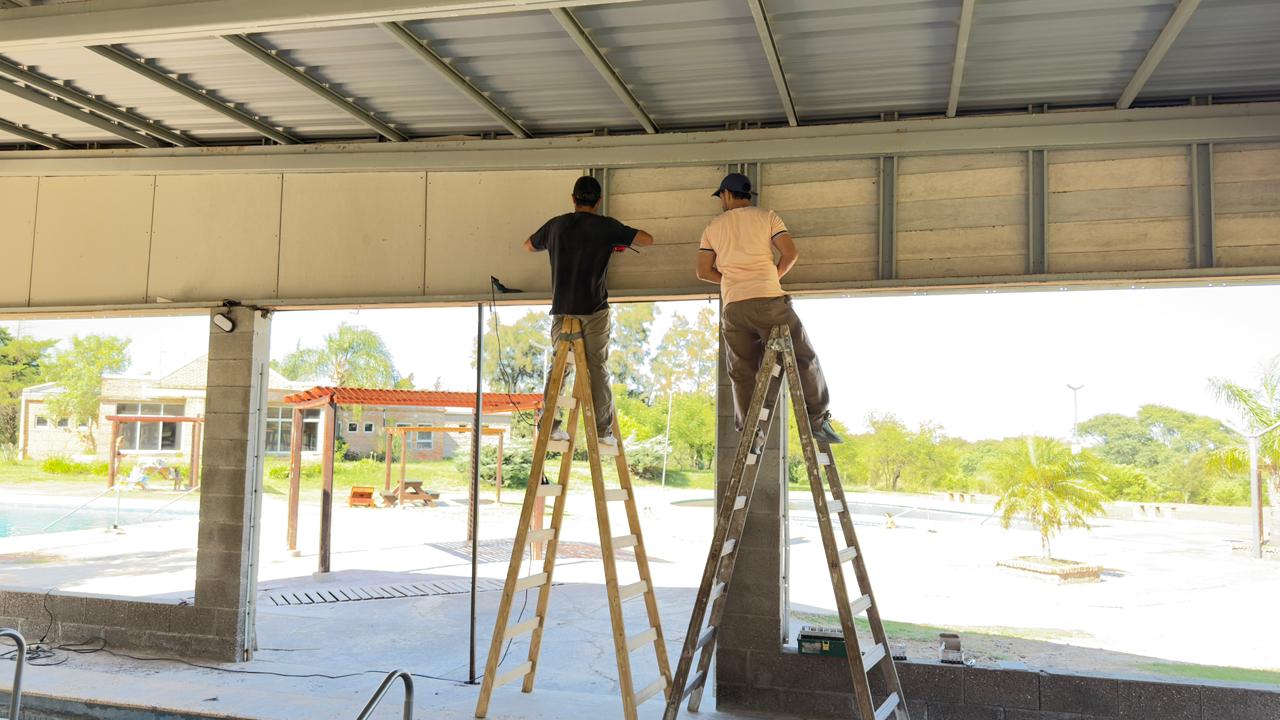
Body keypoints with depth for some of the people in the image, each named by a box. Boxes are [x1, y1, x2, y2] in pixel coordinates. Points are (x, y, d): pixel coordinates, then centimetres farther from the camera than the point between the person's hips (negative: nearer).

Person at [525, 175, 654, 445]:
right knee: (598, 368, 2)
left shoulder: (556, 225, 9)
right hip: (594, 311, -3)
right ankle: (603, 430, 1)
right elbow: (647, 240, 1)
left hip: (561, 309, 3)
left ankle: (550, 425, 8)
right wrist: (621, 241, 18)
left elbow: (528, 246, 26)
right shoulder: (606, 226, -2)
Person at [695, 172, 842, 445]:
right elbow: (791, 253, -2)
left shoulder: (713, 227, 13)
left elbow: (703, 271, 10)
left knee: (742, 372, 7)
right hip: (769, 300, -2)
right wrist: (773, 276, 14)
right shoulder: (766, 217, 7)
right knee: (804, 359, 6)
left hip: (733, 307, 3)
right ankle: (818, 418, 0)